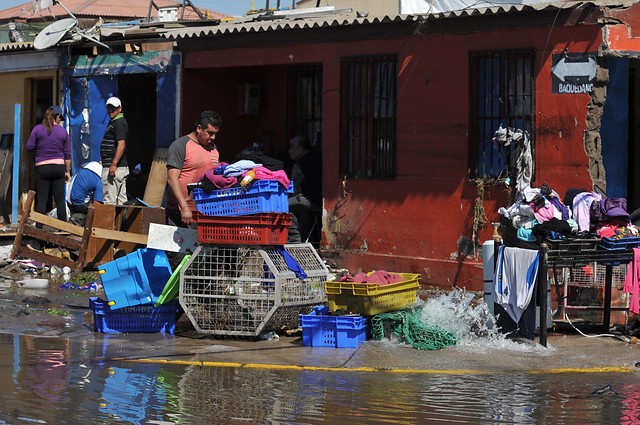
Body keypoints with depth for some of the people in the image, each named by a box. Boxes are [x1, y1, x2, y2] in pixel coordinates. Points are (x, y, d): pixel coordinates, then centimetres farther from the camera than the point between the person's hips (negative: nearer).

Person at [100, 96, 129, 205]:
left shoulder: (119, 123, -12)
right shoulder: (113, 122, 19)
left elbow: (121, 145, -22)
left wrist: (114, 164, -26)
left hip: (115, 168, -11)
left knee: (109, 200, -12)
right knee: (121, 200, 11)